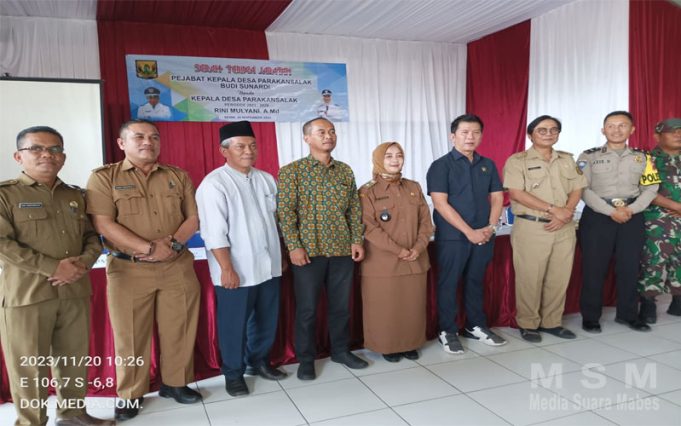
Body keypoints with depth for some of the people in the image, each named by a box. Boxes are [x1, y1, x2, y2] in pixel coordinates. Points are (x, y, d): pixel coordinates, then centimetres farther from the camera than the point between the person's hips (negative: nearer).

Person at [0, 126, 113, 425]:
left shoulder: (75, 196, 13)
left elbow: (92, 236, 15)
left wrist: (84, 262, -7)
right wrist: (54, 267, -17)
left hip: (75, 291, 5)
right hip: (26, 293, -5)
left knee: (75, 357, 14)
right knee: (28, 365, 4)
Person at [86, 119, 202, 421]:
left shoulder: (178, 176, 9)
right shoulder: (104, 177, -1)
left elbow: (193, 218, 7)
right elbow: (103, 224, -11)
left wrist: (172, 244, -12)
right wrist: (149, 248, -17)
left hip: (178, 267, 3)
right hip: (129, 269, -2)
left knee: (179, 329, 9)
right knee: (130, 335, 5)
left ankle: (176, 383, 27)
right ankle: (130, 394, 22)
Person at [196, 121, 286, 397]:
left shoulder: (266, 180, 9)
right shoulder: (214, 184, -12)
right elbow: (214, 233, -16)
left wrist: (282, 256, 14)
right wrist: (227, 268, -19)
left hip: (269, 266, 6)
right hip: (237, 271, -6)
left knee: (267, 320, 17)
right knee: (235, 324, 7)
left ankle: (259, 361, 38)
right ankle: (233, 373, 27)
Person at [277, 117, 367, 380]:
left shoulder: (345, 171, 10)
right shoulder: (292, 171, -4)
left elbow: (355, 209, 11)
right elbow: (285, 212, -8)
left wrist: (357, 240, 3)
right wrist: (294, 246, -14)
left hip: (342, 250, 4)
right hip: (309, 251, -4)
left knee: (341, 305, 13)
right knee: (307, 308, 6)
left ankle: (341, 350, 32)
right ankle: (306, 359, 22)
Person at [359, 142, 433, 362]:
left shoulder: (414, 188, 9)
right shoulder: (367, 192, -5)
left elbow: (426, 221, 7)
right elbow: (370, 228, -13)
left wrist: (418, 247, -9)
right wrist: (398, 250, -17)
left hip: (415, 260, 4)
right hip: (382, 262, -4)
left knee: (413, 306, 10)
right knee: (385, 308, 3)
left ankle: (411, 344, 27)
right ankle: (387, 346, 21)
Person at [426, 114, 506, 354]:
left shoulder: (488, 165, 11)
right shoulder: (441, 165, -6)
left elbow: (497, 197, 11)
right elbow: (440, 204, -14)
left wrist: (491, 227, -5)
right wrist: (469, 231, -16)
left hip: (483, 236, 5)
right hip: (452, 236, -5)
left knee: (476, 281, 15)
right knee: (449, 283, 3)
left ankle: (476, 326, 29)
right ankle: (447, 331, 16)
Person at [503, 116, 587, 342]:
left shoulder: (567, 160, 14)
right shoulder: (517, 161, -4)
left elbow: (576, 190, 10)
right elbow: (517, 194, -14)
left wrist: (566, 212, -9)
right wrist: (553, 209, -16)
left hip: (564, 228, 5)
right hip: (531, 228, -5)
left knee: (559, 278, 9)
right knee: (529, 279, 0)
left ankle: (552, 322, 23)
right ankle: (528, 324, 14)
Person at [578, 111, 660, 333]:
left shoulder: (642, 157, 10)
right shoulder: (589, 156, 0)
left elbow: (650, 188, 6)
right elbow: (583, 189, -8)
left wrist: (631, 209, -11)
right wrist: (611, 211, -15)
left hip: (632, 217, 3)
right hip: (597, 216, -3)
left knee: (629, 267, 9)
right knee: (594, 268, 0)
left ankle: (627, 314, 24)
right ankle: (590, 317, 11)